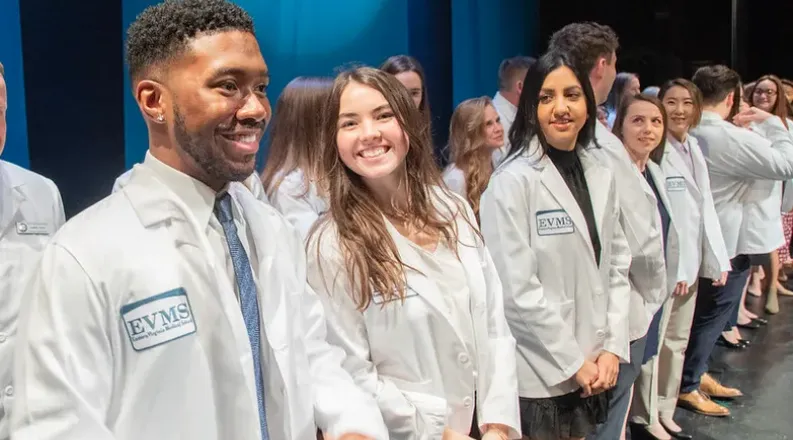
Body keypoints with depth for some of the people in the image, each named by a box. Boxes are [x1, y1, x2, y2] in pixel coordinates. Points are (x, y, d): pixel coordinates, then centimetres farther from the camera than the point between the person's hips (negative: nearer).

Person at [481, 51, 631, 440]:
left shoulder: (601, 177, 6)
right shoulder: (512, 181, -14)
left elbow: (617, 266, 8)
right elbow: (516, 289, -18)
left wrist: (612, 347, -2)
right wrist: (572, 362, -13)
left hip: (592, 367, 6)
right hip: (540, 375, -6)